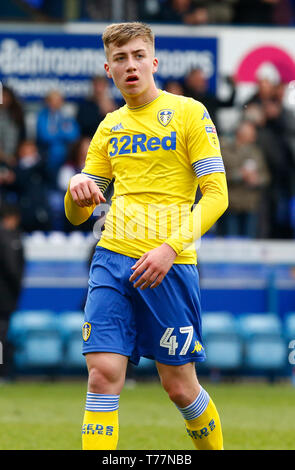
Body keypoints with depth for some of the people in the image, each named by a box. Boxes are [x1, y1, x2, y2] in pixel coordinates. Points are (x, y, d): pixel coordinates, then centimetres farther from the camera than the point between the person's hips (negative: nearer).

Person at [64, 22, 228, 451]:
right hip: (112, 259, 4)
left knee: (180, 387, 1)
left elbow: (217, 194, -6)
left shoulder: (188, 113, 0)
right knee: (103, 374, -9)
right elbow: (77, 214, 18)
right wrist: (77, 191, -7)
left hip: (170, 266, -4)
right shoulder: (110, 127, 16)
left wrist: (172, 247, -18)